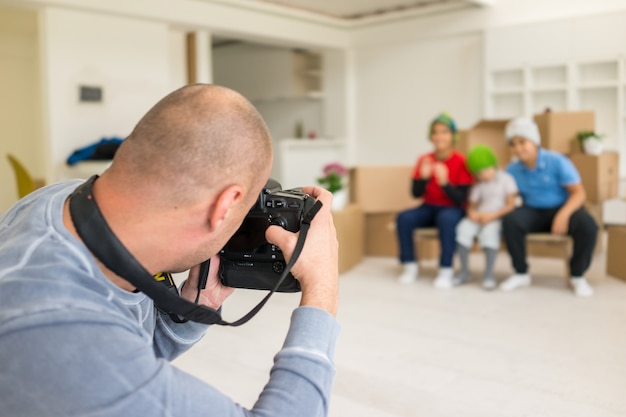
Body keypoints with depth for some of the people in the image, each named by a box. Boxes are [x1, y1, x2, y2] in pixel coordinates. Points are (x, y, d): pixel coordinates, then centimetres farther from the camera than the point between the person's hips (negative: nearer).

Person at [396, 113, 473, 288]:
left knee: (446, 219, -37)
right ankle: (410, 266, -10)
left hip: (452, 210, -3)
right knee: (404, 218, -25)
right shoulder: (424, 160, -1)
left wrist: (444, 182, -31)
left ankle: (446, 270, -24)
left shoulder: (460, 162, -10)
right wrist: (423, 177, -22)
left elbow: (461, 199, -15)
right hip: (429, 208, 4)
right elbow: (416, 194, -3)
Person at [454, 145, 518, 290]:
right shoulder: (478, 185, 15)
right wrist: (472, 213, -10)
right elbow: (472, 205, 14)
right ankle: (464, 271, -15)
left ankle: (489, 274, -29)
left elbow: (511, 205, -7)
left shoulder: (506, 179, 0)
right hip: (480, 217, 4)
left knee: (489, 230, -37)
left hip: (498, 218, -4)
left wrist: (493, 215, -19)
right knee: (463, 228, -25)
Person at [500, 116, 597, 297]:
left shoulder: (557, 162, -11)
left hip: (563, 208, -2)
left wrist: (563, 215, -32)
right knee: (510, 220, -30)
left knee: (588, 226, -33)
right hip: (533, 212, 2)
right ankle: (521, 274, -10)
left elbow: (579, 193, -14)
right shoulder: (512, 170, -1)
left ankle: (577, 276, -6)